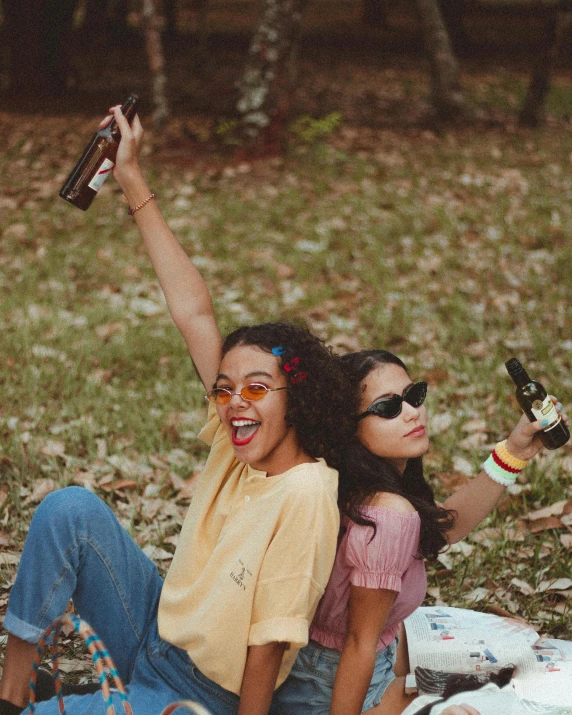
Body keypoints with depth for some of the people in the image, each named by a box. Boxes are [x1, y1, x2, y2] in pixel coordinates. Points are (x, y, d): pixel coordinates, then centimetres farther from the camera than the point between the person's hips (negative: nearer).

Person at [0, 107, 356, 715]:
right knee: (71, 508, -12)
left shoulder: (305, 493, -26)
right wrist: (132, 182, -5)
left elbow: (269, 641, -22)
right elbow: (193, 311, -7)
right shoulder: (240, 444, -7)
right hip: (157, 630, 7)